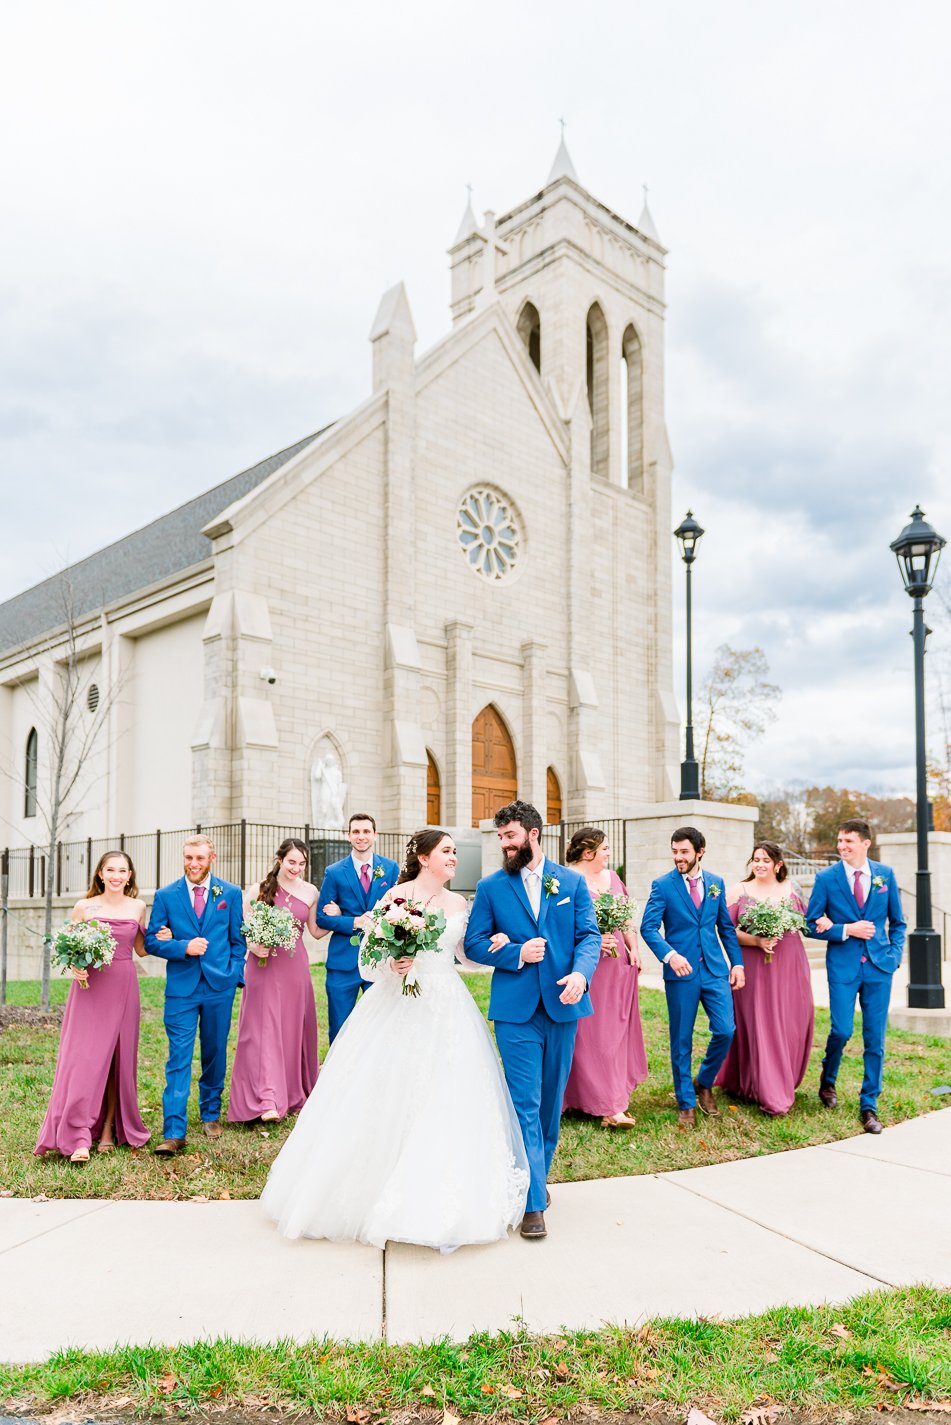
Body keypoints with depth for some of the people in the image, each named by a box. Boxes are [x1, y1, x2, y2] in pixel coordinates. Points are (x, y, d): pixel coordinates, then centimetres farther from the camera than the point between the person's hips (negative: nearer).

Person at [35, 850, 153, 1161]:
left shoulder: (137, 907, 7)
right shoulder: (84, 907, 1)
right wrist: (75, 969, -13)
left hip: (124, 987, 2)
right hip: (90, 987, -2)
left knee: (118, 1057, 6)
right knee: (84, 1058, -7)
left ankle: (109, 1129, 16)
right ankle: (78, 1138, -5)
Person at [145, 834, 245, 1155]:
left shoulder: (231, 894, 4)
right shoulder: (165, 896, 2)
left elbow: (238, 940, 8)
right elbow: (152, 941, 1)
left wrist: (235, 976, 0)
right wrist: (184, 948, -15)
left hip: (220, 987, 1)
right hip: (181, 988, -1)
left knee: (215, 1054, 13)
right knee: (178, 1058, -5)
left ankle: (210, 1114, 31)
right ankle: (173, 1132, -4)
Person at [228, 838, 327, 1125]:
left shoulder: (310, 892, 5)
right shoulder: (258, 890, -3)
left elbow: (316, 931, 13)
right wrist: (254, 946, -17)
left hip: (296, 967, 3)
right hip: (264, 966, -3)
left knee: (295, 1029, 10)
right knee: (264, 1029, -7)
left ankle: (295, 1093, 26)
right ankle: (268, 1101, -11)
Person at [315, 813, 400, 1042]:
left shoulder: (391, 868, 4)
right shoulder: (334, 872, 1)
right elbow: (321, 918, 1)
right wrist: (354, 923, -17)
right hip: (344, 960, -1)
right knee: (339, 1027, 7)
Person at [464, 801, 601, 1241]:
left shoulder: (572, 882, 6)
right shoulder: (490, 887, 3)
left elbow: (589, 934, 0)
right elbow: (474, 944, 2)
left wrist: (581, 972, -19)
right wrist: (517, 954, -13)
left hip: (562, 1005, 2)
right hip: (516, 1009, -2)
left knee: (552, 1098, 15)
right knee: (526, 1103, -5)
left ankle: (539, 1173, 35)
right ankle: (533, 1203, 1)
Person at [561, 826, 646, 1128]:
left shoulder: (612, 878, 14)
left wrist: (634, 948, 7)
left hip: (617, 965, 7)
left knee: (616, 1030, 9)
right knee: (591, 1033, -3)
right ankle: (607, 1106, 1)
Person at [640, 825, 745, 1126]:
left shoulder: (716, 883, 8)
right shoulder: (662, 885, -5)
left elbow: (726, 927, 14)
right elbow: (648, 927, -12)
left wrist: (737, 962, 7)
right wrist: (669, 954, -27)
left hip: (715, 969, 3)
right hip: (681, 971, -3)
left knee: (725, 1030, -4)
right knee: (681, 1040, 4)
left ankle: (704, 1083, 24)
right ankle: (686, 1104, 20)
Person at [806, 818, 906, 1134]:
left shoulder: (885, 874, 5)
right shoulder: (826, 878, -2)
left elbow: (897, 922, 13)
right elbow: (811, 924, 0)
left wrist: (895, 954, 0)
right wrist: (847, 930, -12)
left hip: (879, 966, 2)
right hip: (842, 965, -2)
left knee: (875, 1039, 3)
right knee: (842, 1031, -8)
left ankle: (869, 1107, 15)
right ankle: (828, 1080, 23)